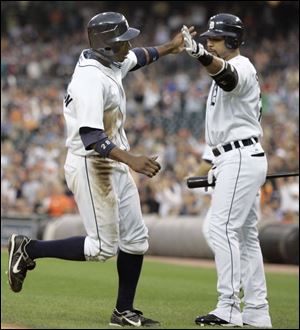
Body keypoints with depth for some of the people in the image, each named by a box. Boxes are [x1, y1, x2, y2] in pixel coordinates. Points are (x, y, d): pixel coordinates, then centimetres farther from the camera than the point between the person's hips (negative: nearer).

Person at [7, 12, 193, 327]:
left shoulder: (110, 63, 5)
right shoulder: (91, 80, -24)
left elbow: (135, 57, 31)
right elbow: (91, 137, -33)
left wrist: (168, 47, 37)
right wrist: (131, 159, -42)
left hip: (115, 167, 10)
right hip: (91, 167, -10)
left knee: (135, 239, 9)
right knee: (102, 247, -7)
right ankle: (28, 249, 6)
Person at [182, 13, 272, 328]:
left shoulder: (241, 68, -12)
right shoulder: (226, 71, 20)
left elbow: (225, 73, -38)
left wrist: (200, 54, -59)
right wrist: (220, 163, 22)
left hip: (241, 158, -11)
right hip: (237, 159, 11)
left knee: (223, 227, -16)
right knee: (245, 234, 11)